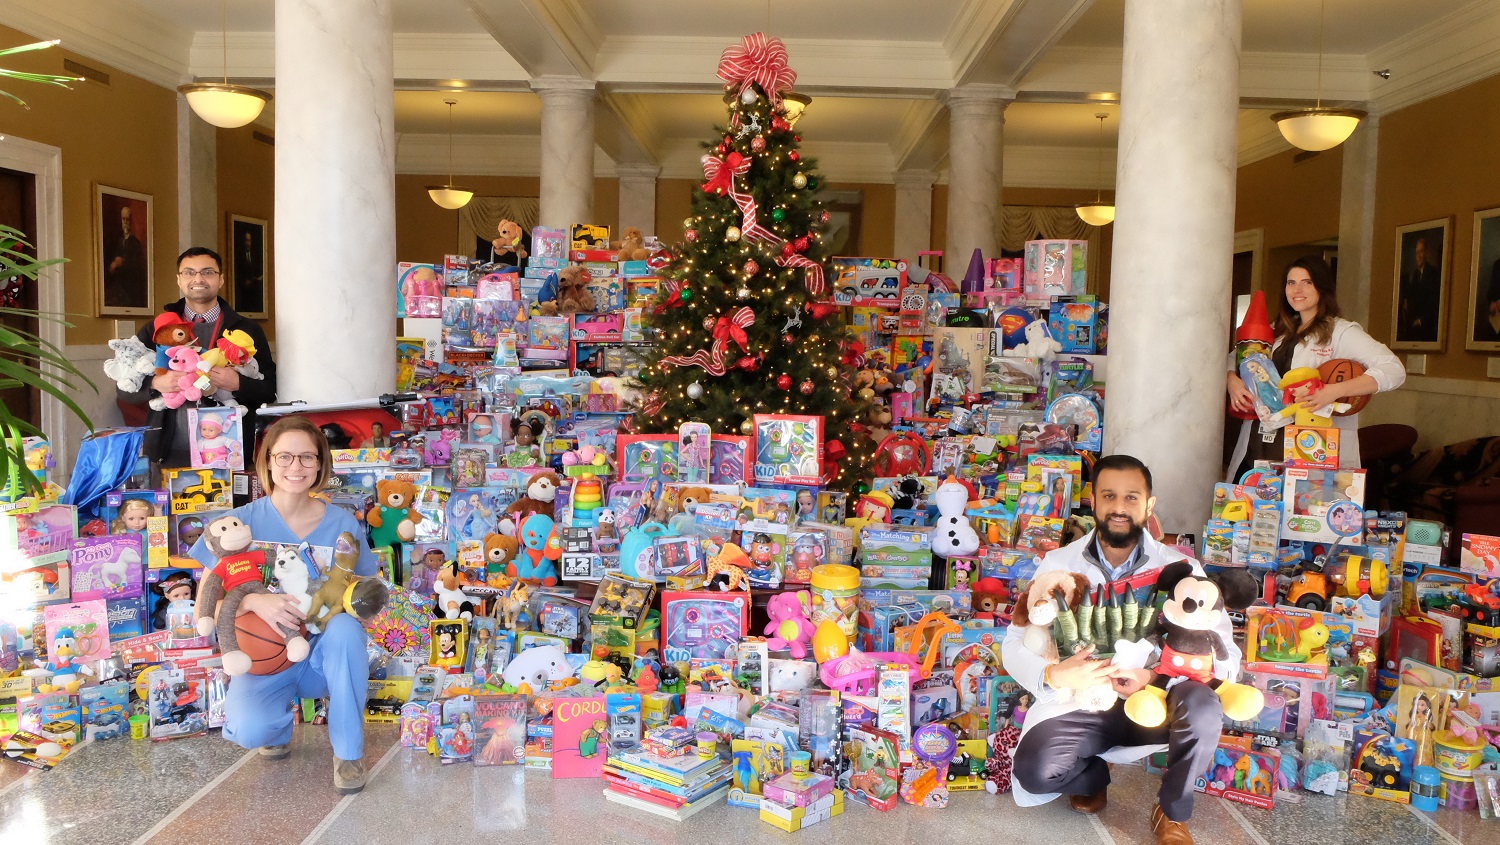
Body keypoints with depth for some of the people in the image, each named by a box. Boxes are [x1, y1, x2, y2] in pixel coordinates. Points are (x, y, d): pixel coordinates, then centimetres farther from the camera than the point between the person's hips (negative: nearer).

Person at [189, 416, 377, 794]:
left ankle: (349, 751, -13)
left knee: (344, 628, -35)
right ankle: (280, 727, 10)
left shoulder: (342, 523, -4)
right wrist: (254, 602, -28)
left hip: (325, 651, 1)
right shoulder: (242, 522, -7)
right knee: (248, 729, -32)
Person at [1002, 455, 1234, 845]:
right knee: (1032, 769, -26)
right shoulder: (1058, 564, -4)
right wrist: (1053, 676, -28)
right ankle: (1094, 777, 14)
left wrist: (1157, 675, -28)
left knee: (1201, 704, -33)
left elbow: (1225, 653, -10)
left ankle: (1173, 813, -3)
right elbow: (1015, 645, -5)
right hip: (1083, 703, 0)